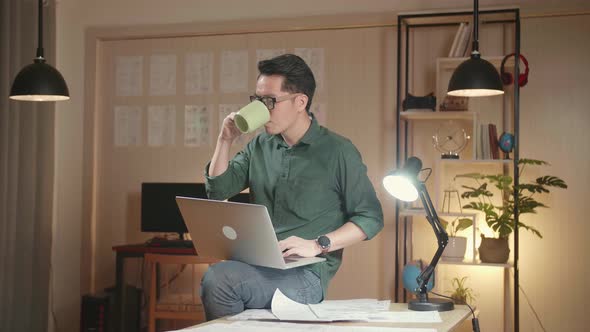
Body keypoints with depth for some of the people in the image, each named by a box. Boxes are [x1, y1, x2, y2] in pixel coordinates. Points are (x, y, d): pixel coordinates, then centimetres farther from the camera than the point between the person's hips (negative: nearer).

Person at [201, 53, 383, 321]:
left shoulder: (338, 152, -1)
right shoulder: (259, 147, 15)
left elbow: (371, 218, -1)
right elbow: (218, 191, 17)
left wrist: (317, 245, -14)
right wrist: (225, 140, 5)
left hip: (307, 272, -4)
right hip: (257, 265, 5)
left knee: (217, 280, -30)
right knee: (218, 279, -32)